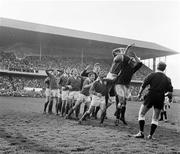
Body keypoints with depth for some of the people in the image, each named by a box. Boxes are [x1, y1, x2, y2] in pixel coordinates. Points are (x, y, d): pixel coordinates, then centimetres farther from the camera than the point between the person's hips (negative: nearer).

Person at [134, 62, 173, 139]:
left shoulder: (152, 75, -4)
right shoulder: (167, 79, 4)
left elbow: (143, 85, -6)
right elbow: (170, 90, 5)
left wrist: (139, 94, 6)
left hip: (150, 96, -3)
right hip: (160, 99, 3)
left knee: (141, 114, 8)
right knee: (155, 118, 12)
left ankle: (141, 132, -1)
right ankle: (150, 135, 6)